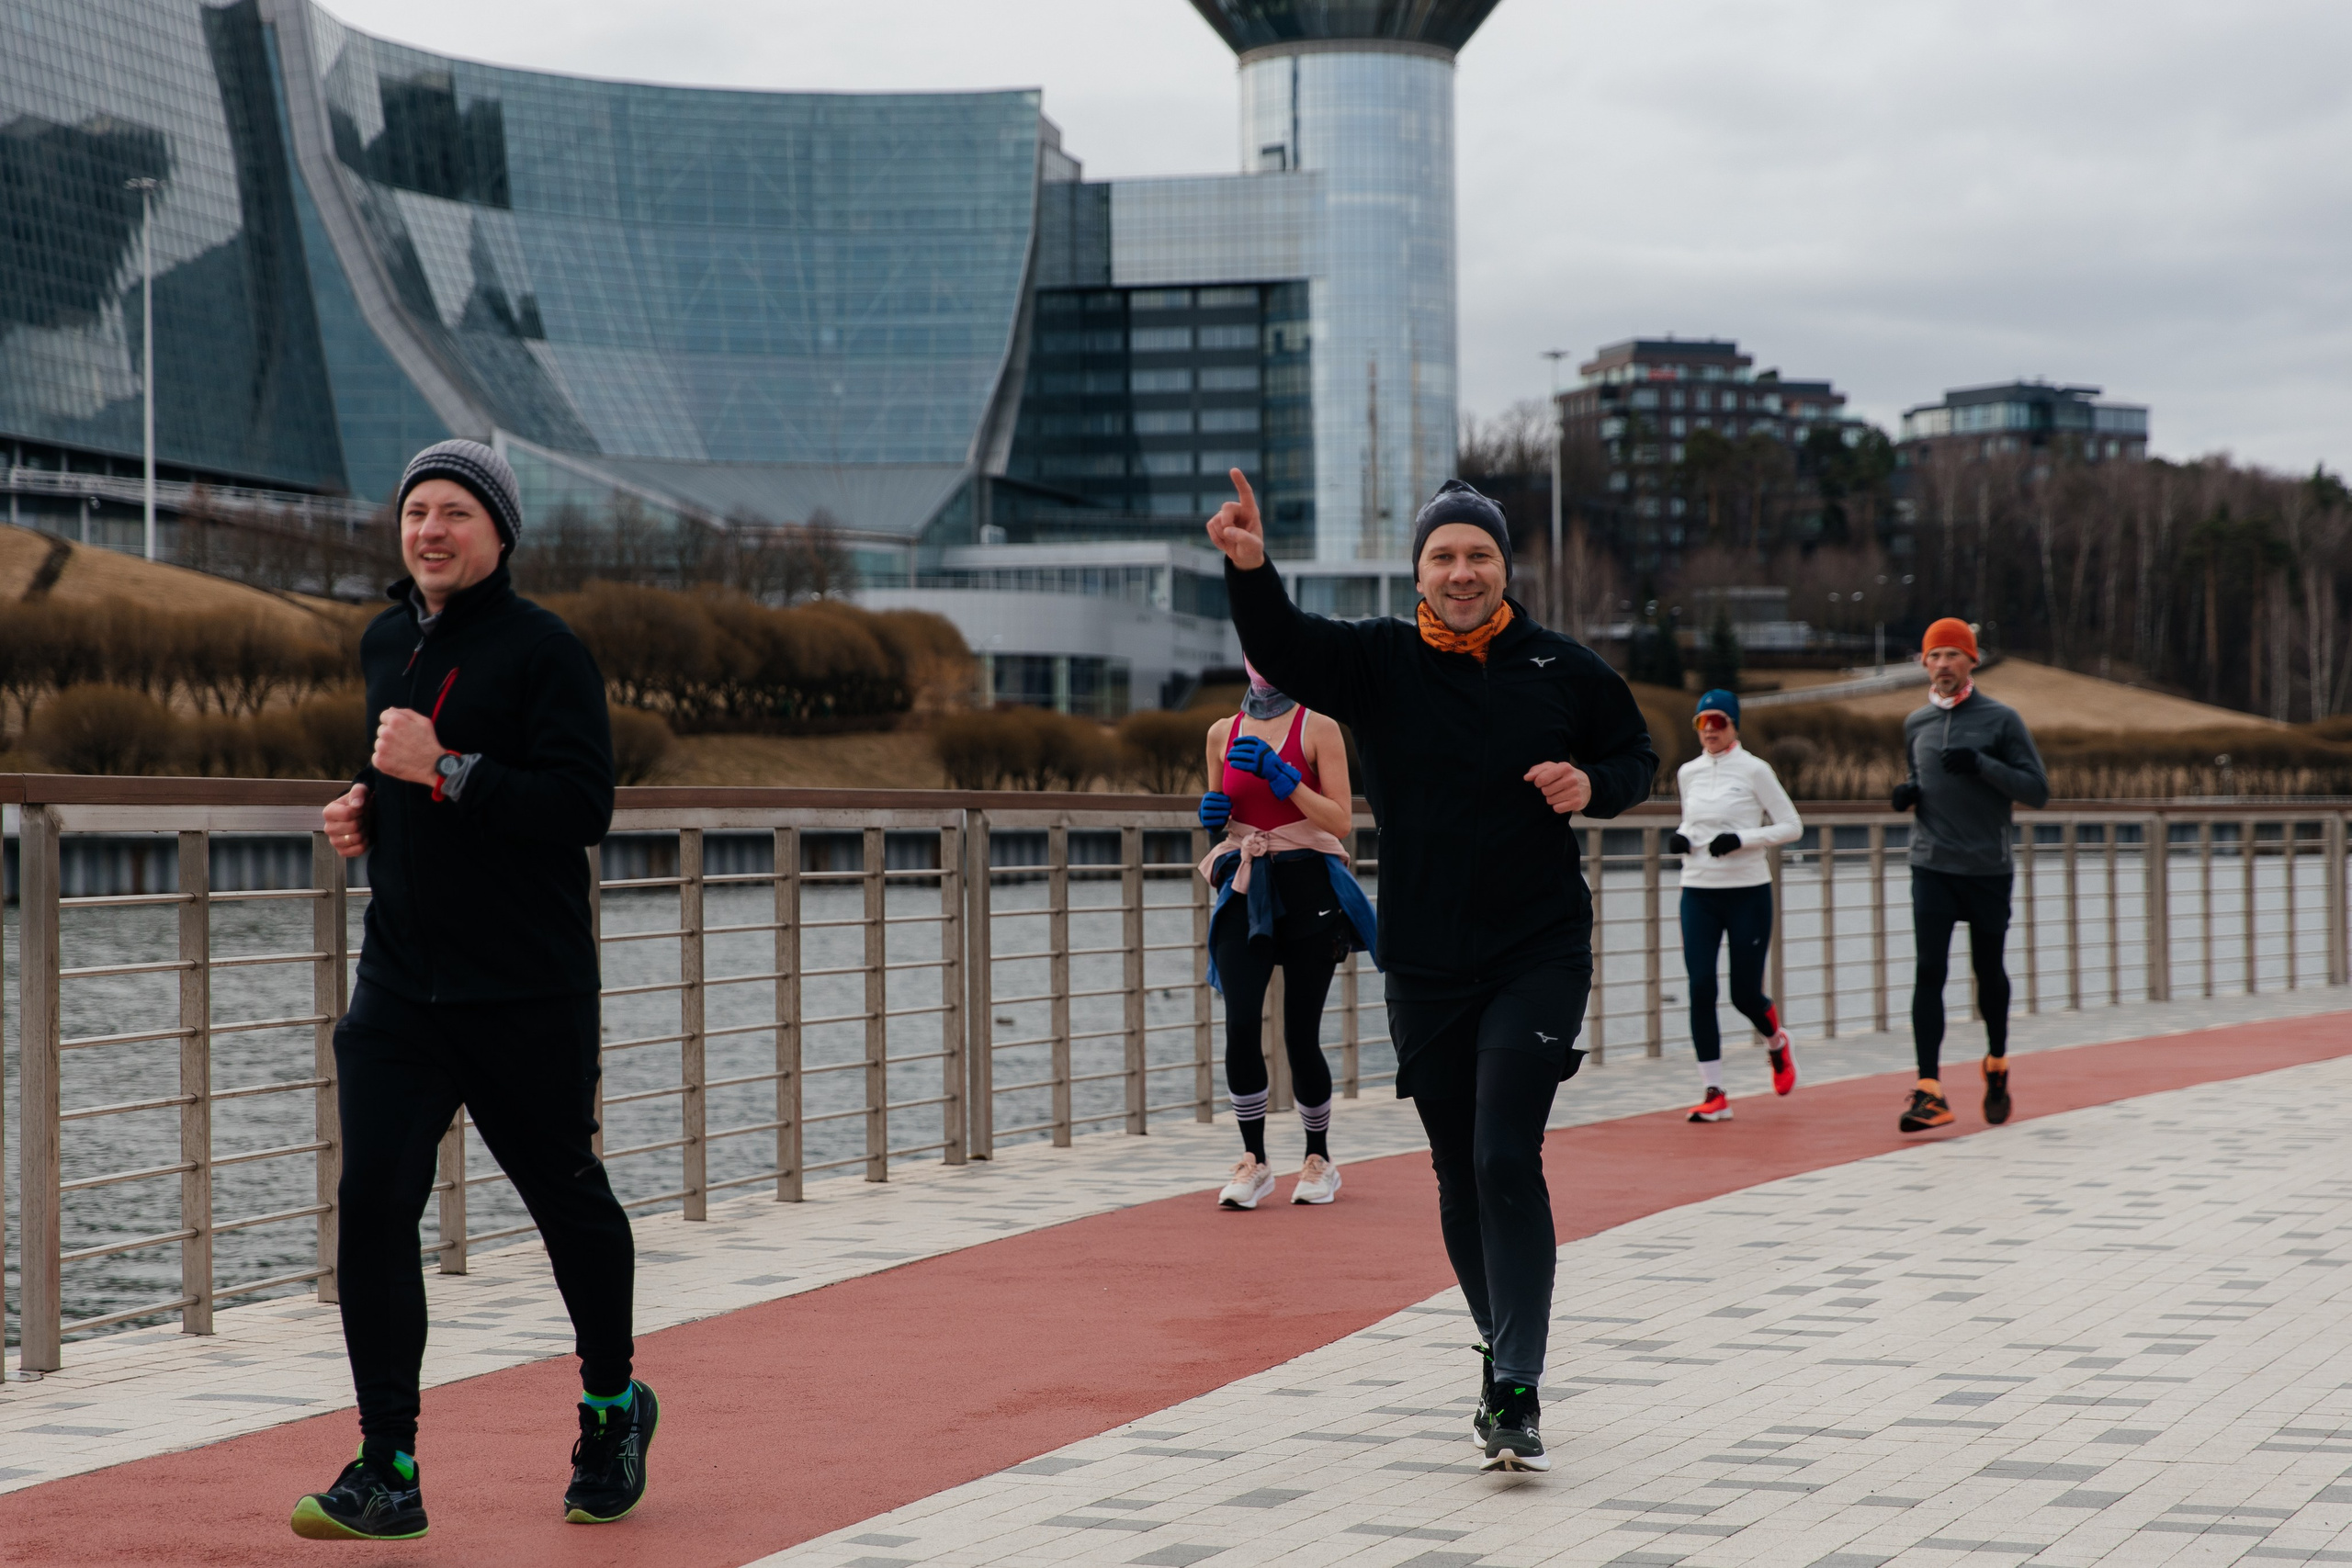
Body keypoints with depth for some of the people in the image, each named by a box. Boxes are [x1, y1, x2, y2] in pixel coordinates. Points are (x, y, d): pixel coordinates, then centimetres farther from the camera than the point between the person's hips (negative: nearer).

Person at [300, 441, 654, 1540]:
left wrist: (446, 771, -24)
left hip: (531, 994, -5)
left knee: (567, 1200, 9)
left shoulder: (545, 651, -9)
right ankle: (388, 1476, -4)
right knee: (371, 1207, -8)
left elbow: (583, 807, -19)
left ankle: (612, 1404, 33)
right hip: (398, 985, 5)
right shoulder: (384, 645, 13)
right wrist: (365, 806, 8)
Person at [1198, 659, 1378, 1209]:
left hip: (1307, 889, -3)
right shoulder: (1223, 733, 11)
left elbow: (1341, 821, -7)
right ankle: (1253, 1161, -1)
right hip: (1245, 891, 3)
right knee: (1240, 1025, -13)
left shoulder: (1318, 729, -1)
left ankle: (1318, 1159, 18)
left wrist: (1282, 777, -17)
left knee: (1300, 1035, -2)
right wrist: (1213, 812, -1)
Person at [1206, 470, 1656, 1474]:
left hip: (1539, 957, -2)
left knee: (1507, 1162, -14)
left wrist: (1593, 786, -8)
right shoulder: (1377, 663, 1)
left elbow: (1636, 755, 15)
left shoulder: (1565, 669, 1)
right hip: (1424, 967, 2)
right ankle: (1504, 1356, 30)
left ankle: (1516, 1393, -13)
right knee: (1460, 1177, 11)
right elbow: (1280, 650, -16)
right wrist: (1248, 569, -36)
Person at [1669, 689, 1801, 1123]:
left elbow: (1792, 827, -4)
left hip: (1748, 892, -4)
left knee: (1745, 993, -1)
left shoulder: (1754, 770, -5)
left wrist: (1742, 839, -17)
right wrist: (1681, 838, 1)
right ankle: (1714, 1094, -5)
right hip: (1698, 892, 4)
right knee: (1700, 988, -9)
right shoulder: (1688, 773, 9)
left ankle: (1777, 1042, 35)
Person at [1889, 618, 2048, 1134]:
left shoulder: (2001, 719, -2)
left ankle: (1996, 1065, 35)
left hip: (1988, 869, -2)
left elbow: (2038, 791, -5)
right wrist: (1906, 793, 3)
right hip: (1931, 867, 2)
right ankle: (1930, 1091, -15)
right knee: (1929, 971, -11)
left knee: (1989, 971, 10)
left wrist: (1982, 765, -17)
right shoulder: (1916, 724, 11)